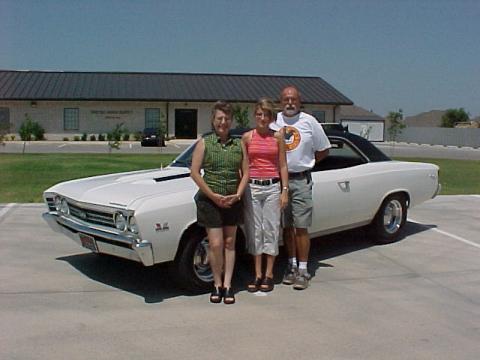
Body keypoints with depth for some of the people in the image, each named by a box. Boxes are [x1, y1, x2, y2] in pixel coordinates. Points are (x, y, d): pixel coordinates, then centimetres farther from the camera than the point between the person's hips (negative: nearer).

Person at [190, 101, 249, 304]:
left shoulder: (239, 144, 5)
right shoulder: (204, 143, -3)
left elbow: (245, 172, 5)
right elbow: (194, 173, -8)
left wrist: (238, 195, -9)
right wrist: (213, 196, -13)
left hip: (233, 201, 3)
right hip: (210, 200, -3)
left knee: (229, 243, 7)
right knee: (216, 244, -5)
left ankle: (227, 285, 14)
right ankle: (217, 284, 12)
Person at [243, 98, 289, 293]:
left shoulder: (278, 137, 3)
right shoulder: (247, 137, 4)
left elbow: (283, 166, 4)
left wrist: (285, 191, -2)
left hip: (273, 187, -1)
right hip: (252, 187, 1)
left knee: (271, 230, 3)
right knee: (254, 231, 5)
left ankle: (269, 274, 12)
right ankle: (257, 274, 14)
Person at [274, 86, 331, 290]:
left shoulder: (309, 122, 1)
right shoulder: (273, 121, 3)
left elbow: (323, 150, 9)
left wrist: (304, 163, 3)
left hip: (301, 181, -2)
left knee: (301, 227, -1)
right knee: (286, 226, 10)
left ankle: (303, 270, 6)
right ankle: (292, 265, 22)